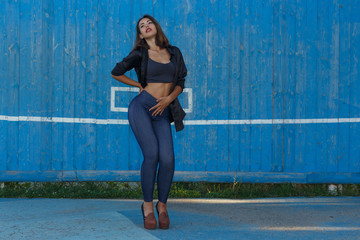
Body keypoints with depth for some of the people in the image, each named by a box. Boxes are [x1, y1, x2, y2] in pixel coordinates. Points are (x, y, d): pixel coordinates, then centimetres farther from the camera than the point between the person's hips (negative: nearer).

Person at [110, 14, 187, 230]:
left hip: (163, 112, 2)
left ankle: (162, 205, 5)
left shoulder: (174, 52, 15)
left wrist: (168, 98, -2)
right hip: (141, 106, -2)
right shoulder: (139, 54, 7)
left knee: (167, 159, -15)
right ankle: (147, 204, -2)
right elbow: (116, 73, 18)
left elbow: (180, 83, 16)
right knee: (152, 154, -20)